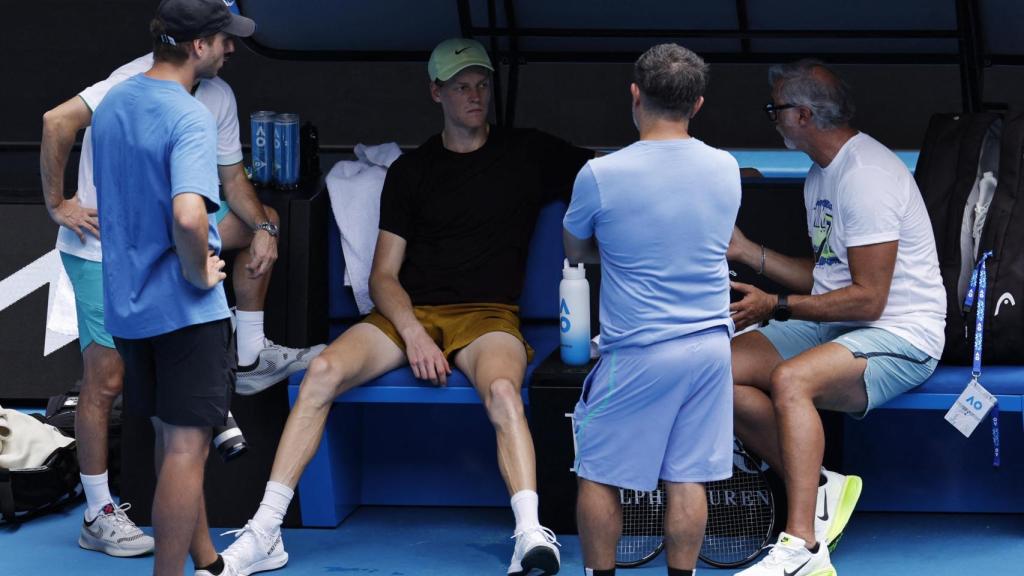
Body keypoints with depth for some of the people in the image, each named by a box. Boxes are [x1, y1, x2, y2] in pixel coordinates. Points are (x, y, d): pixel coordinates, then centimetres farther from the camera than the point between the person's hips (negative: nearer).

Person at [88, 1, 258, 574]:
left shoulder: (111, 104, 7)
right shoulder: (190, 118, -20)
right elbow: (188, 215, -36)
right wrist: (201, 273, -17)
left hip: (126, 305, 8)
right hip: (186, 309, -8)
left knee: (174, 439, 19)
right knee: (186, 447, -1)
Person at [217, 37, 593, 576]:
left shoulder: (529, 153, 11)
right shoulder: (410, 170, 13)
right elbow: (383, 276, 8)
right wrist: (412, 333, -11)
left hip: (488, 315, -2)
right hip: (409, 312, 2)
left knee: (502, 389, -37)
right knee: (323, 370, -25)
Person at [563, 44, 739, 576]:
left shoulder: (600, 175, -12)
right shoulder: (726, 168, 1)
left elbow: (575, 252, 5)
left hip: (638, 353, -4)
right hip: (710, 344, 4)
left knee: (598, 476, 10)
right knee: (687, 479, 8)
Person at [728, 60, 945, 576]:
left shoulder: (867, 175, -17)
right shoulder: (821, 175, 15)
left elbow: (868, 298, -21)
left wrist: (777, 307, -16)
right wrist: (746, 251, 18)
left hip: (899, 336, -10)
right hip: (832, 325, 10)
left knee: (790, 379, -36)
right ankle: (819, 488, -9)